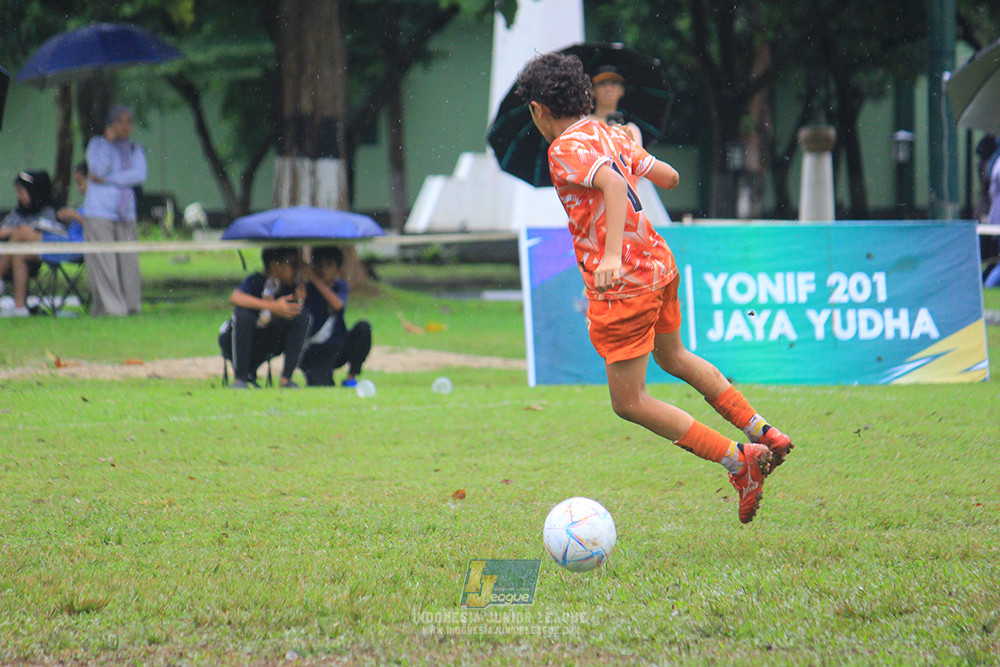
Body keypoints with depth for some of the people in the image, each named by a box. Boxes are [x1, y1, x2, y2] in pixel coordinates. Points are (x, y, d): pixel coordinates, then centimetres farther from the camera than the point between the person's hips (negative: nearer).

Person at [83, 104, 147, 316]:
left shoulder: (135, 150, 15)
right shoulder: (97, 144, 5)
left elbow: (140, 175, -3)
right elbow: (98, 169, -13)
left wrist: (106, 179, -9)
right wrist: (108, 141, -11)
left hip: (126, 215, 3)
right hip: (100, 213, -3)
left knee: (128, 263, -3)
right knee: (104, 263, -9)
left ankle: (130, 306, 1)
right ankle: (111, 308, -10)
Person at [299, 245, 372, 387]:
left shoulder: (340, 286, 1)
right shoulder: (307, 290, -6)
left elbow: (338, 305, -23)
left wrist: (315, 279, -24)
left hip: (337, 349, 3)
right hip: (315, 354, -3)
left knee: (363, 327, -23)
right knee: (321, 385, -30)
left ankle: (351, 377, -9)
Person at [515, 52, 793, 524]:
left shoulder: (566, 149, -16)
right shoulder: (610, 136, 8)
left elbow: (612, 182, -34)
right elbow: (669, 177, 16)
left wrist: (612, 255, -43)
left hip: (622, 286, -9)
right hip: (659, 264, 9)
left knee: (630, 403, 2)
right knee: (673, 357, 34)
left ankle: (738, 460, -5)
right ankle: (763, 433, 32)